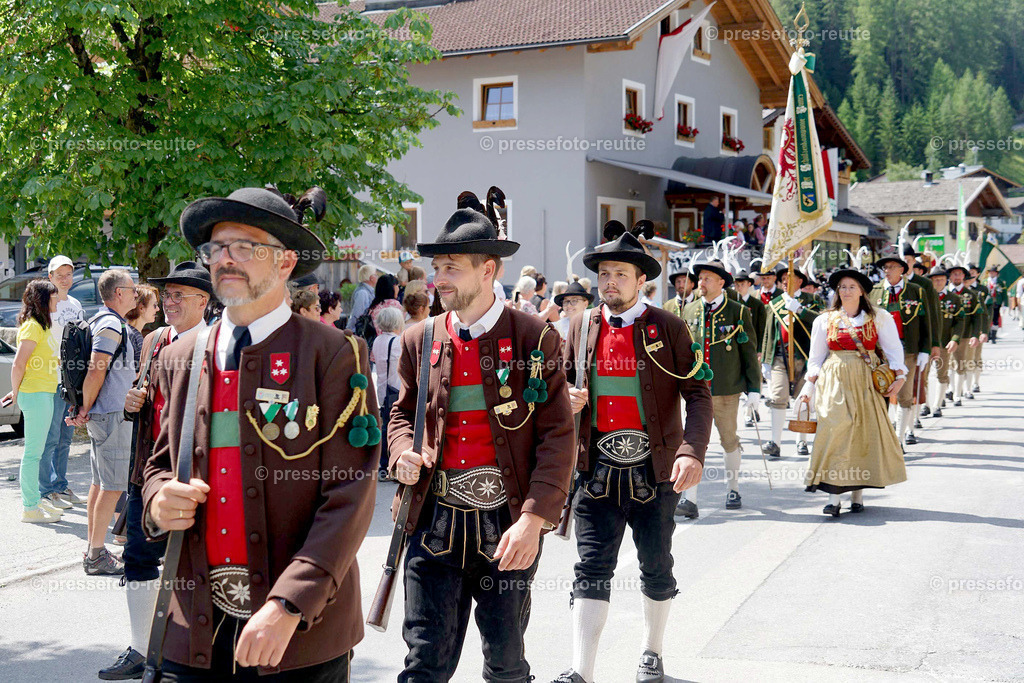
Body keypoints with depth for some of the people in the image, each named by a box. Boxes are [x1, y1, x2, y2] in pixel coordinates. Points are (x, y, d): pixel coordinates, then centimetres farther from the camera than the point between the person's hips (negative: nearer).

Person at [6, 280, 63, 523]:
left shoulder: (42, 325, 16)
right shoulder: (32, 326, -14)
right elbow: (18, 364, -18)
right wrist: (16, 393, -8)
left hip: (45, 394, 10)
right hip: (36, 395, -10)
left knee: (35, 451, 16)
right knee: (33, 452, -4)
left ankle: (34, 499, 24)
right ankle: (30, 509, 0)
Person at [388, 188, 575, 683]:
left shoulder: (534, 339, -5)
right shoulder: (420, 340, 5)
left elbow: (557, 436, -8)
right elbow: (402, 413, 18)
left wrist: (534, 517, -18)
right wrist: (404, 451, -6)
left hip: (507, 528, -2)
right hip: (435, 524, 2)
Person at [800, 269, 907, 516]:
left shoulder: (879, 318, 8)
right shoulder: (824, 321, 10)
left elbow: (894, 348, 5)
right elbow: (815, 358, 13)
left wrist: (900, 376, -9)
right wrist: (809, 387, 4)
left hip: (866, 383, 1)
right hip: (834, 382, 0)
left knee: (865, 433, 0)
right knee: (835, 431, -12)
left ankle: (857, 492, 10)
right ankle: (834, 496, -14)